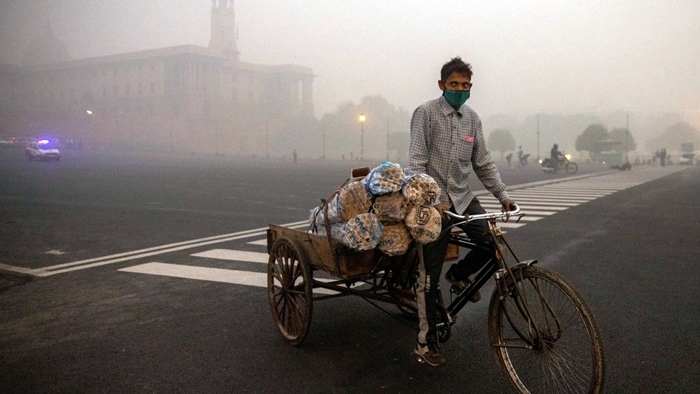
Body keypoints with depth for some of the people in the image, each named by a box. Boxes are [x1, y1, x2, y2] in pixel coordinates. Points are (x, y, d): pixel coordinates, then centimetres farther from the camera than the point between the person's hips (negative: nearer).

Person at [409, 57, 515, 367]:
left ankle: (459, 274, 18)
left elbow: (483, 163, 13)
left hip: (462, 197, 6)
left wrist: (502, 195, 6)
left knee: (493, 241, -15)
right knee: (429, 277, 0)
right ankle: (426, 343, 13)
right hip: (435, 201, -5)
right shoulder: (426, 113, -8)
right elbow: (417, 164, -15)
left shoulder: (472, 118, 9)